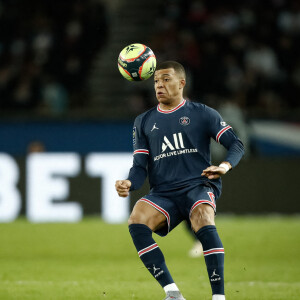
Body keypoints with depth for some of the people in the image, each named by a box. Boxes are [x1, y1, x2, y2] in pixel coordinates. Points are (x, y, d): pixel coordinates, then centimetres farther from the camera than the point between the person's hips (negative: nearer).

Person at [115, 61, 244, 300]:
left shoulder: (203, 114, 10)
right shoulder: (144, 122, 19)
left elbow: (236, 145, 4)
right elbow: (140, 166, 13)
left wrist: (225, 166, -18)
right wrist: (129, 184, -9)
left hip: (199, 186, -3)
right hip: (163, 193, 3)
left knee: (204, 223, -36)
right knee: (136, 222, -29)